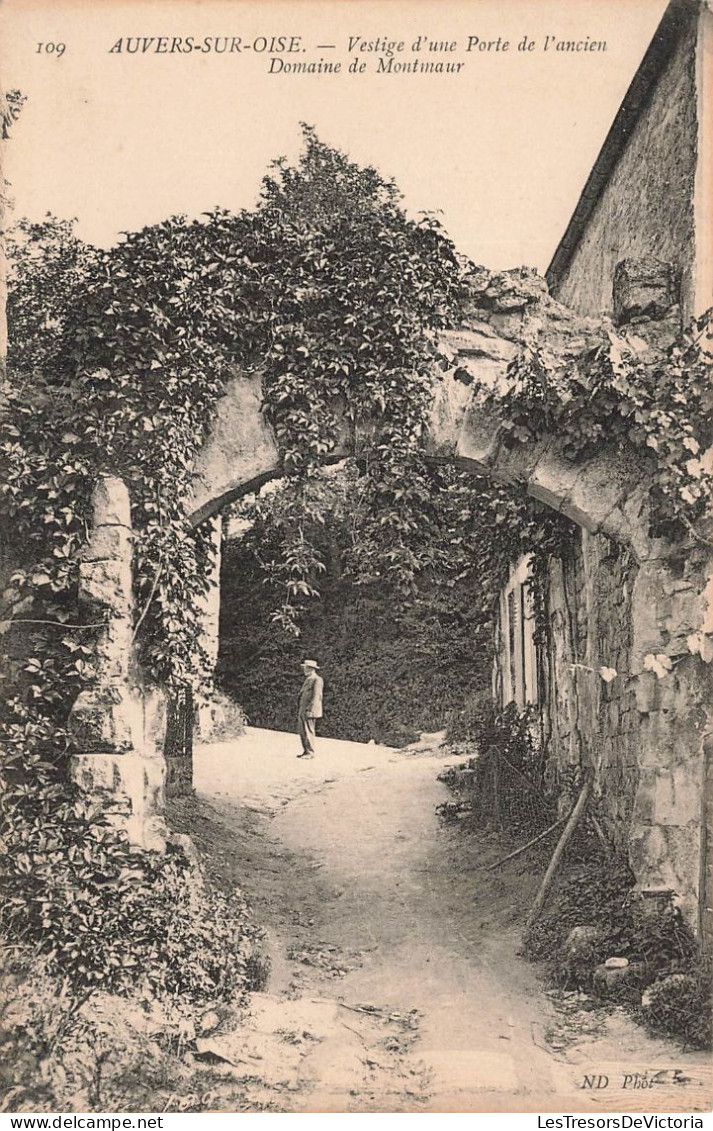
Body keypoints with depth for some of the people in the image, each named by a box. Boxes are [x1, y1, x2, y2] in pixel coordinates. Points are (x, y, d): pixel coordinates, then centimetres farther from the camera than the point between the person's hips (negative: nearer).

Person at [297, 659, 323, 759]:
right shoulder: (308, 679, 21)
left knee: (308, 732, -7)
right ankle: (306, 751, 17)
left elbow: (316, 696, -16)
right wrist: (299, 710, 20)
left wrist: (309, 710, -21)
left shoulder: (317, 680, -9)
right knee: (301, 732, 10)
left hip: (309, 710, -10)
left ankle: (310, 753, -3)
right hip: (302, 710, 10)